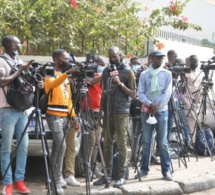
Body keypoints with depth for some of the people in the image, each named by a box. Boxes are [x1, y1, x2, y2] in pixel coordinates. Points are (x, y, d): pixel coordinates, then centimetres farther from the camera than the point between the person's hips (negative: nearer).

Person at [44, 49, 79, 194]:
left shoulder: (65, 77, 19)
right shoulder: (50, 73, -4)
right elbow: (52, 84, -29)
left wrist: (73, 116, 12)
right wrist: (67, 73, -41)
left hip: (65, 116, 8)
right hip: (54, 115, -8)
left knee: (57, 147, 9)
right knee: (61, 145, -16)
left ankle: (54, 176, 14)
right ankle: (57, 180, -11)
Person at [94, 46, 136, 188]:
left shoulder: (127, 71, -2)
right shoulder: (106, 71, 13)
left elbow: (133, 94, -5)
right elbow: (104, 92, 15)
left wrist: (120, 83, -17)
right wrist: (100, 112, 10)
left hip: (121, 112, -5)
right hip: (108, 112, 5)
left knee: (121, 144, -3)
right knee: (107, 144, 6)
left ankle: (122, 176, 1)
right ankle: (108, 174, 12)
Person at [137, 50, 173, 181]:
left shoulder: (167, 74, 5)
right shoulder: (144, 74, 8)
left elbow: (167, 93, -3)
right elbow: (140, 93, 1)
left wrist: (157, 106, -11)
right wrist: (150, 104, -13)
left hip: (162, 111, -1)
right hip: (146, 111, 1)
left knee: (162, 142, -1)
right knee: (146, 141, 4)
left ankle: (166, 170, 4)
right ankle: (144, 169, 12)